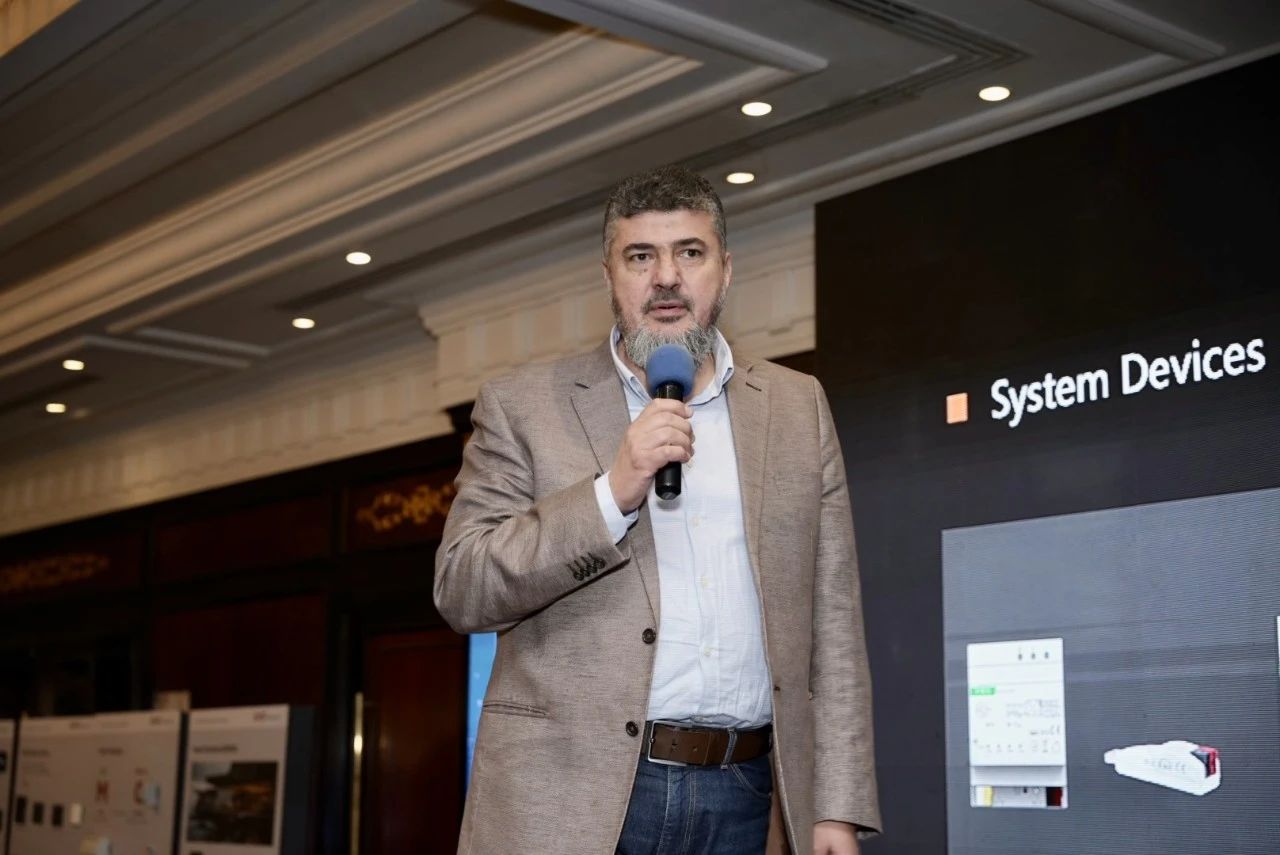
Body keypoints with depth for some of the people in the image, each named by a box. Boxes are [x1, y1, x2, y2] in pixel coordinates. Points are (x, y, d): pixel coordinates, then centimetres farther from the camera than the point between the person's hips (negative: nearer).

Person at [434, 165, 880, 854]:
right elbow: (460, 589, -4)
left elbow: (831, 623, 7)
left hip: (745, 798, 2)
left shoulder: (798, 409, 10)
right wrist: (613, 491, -14)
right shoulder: (524, 405, 4)